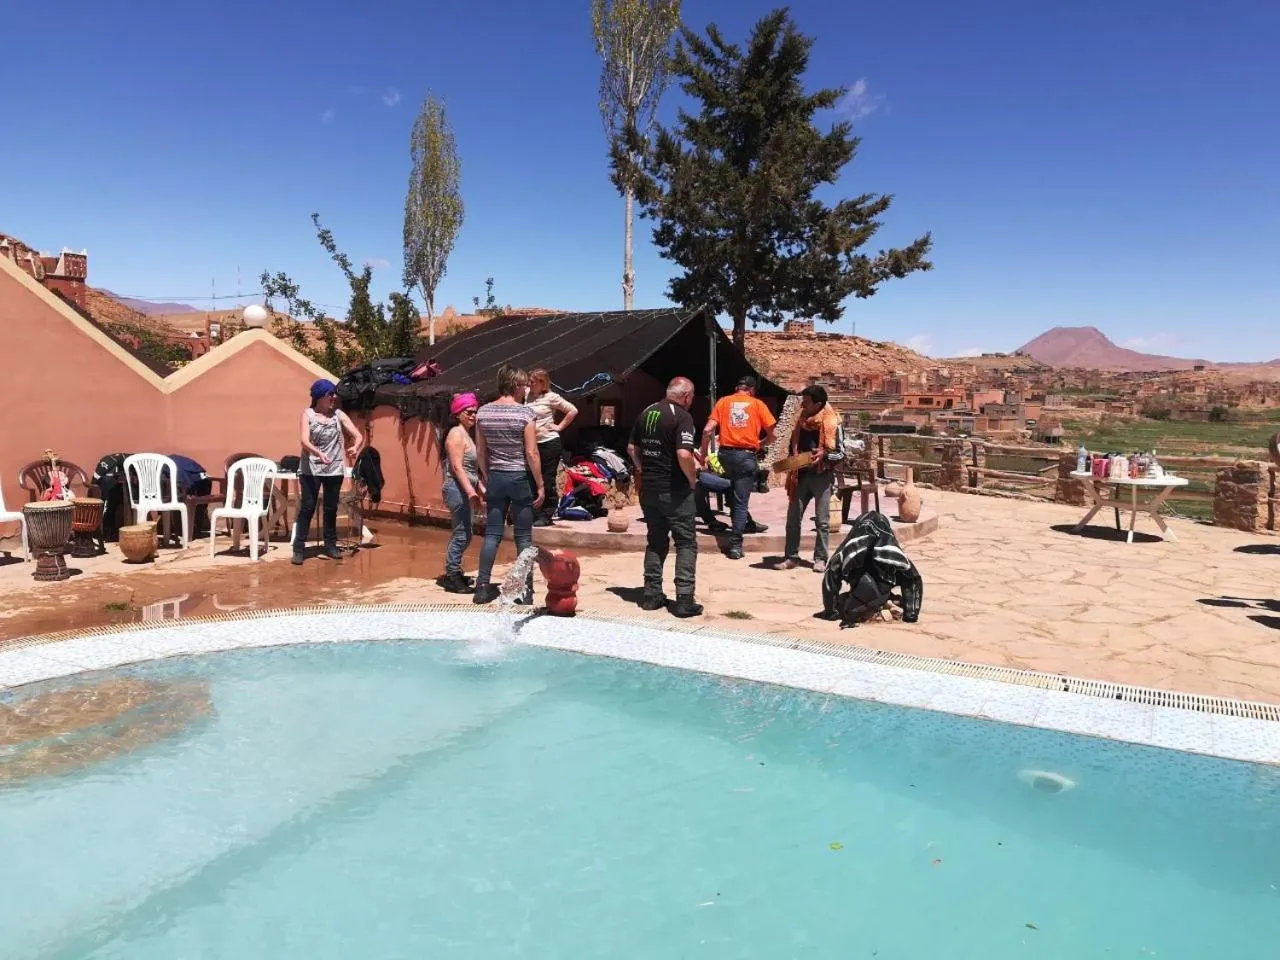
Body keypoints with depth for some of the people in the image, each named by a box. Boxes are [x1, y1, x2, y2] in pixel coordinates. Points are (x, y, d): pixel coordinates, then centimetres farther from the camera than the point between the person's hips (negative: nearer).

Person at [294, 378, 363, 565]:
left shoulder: (339, 415, 4)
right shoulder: (308, 414, -4)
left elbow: (358, 436, -2)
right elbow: (305, 441, -16)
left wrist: (355, 447, -24)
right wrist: (319, 453, -35)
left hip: (334, 469, 3)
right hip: (310, 468, -3)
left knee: (331, 508, 10)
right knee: (307, 507, -4)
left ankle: (330, 546, 21)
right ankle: (299, 548, 2)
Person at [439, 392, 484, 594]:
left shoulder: (466, 434, 18)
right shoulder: (457, 434, -11)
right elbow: (457, 467, -19)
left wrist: (482, 489, 20)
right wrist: (471, 493, -25)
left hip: (465, 489, 10)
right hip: (457, 488, -10)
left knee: (461, 533, 14)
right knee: (462, 534, -7)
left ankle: (453, 574, 23)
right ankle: (452, 578, -1)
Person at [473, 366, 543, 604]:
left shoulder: (483, 412, 2)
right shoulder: (524, 413, -12)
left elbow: (480, 452, 7)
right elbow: (531, 454, -13)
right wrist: (540, 485, -6)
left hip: (495, 478, 4)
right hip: (521, 478, -4)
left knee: (492, 533, 9)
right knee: (523, 537, 4)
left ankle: (482, 586, 10)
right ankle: (525, 590, 9)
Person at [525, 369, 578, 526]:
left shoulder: (551, 397, -7)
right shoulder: (527, 395, 6)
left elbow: (573, 410, -7)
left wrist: (560, 426, -7)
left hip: (549, 443, -6)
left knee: (547, 481, 0)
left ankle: (546, 516, 7)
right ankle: (534, 514, 18)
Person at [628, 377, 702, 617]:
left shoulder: (646, 412, 8)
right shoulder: (682, 417, -14)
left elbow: (632, 448, 14)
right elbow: (684, 454, -25)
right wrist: (692, 478, -10)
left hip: (648, 488, 7)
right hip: (674, 490, -7)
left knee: (655, 541, 16)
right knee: (686, 543, 2)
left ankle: (652, 595, 19)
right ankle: (684, 600, -1)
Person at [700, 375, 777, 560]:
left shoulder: (723, 402, 9)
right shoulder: (757, 404, 5)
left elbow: (708, 430, -2)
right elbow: (772, 435, 4)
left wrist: (703, 453, 7)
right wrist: (760, 444, 23)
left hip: (726, 453, 2)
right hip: (747, 455, -2)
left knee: (735, 493, 27)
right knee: (741, 501, 0)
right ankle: (735, 545, -2)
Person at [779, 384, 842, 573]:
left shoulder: (831, 421, -10)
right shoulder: (803, 419, 7)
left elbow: (840, 451, -10)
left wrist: (824, 454, -26)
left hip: (822, 475, -5)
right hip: (802, 474, 5)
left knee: (822, 520, 2)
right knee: (793, 517, 5)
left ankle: (820, 559, 12)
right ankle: (792, 557, 13)